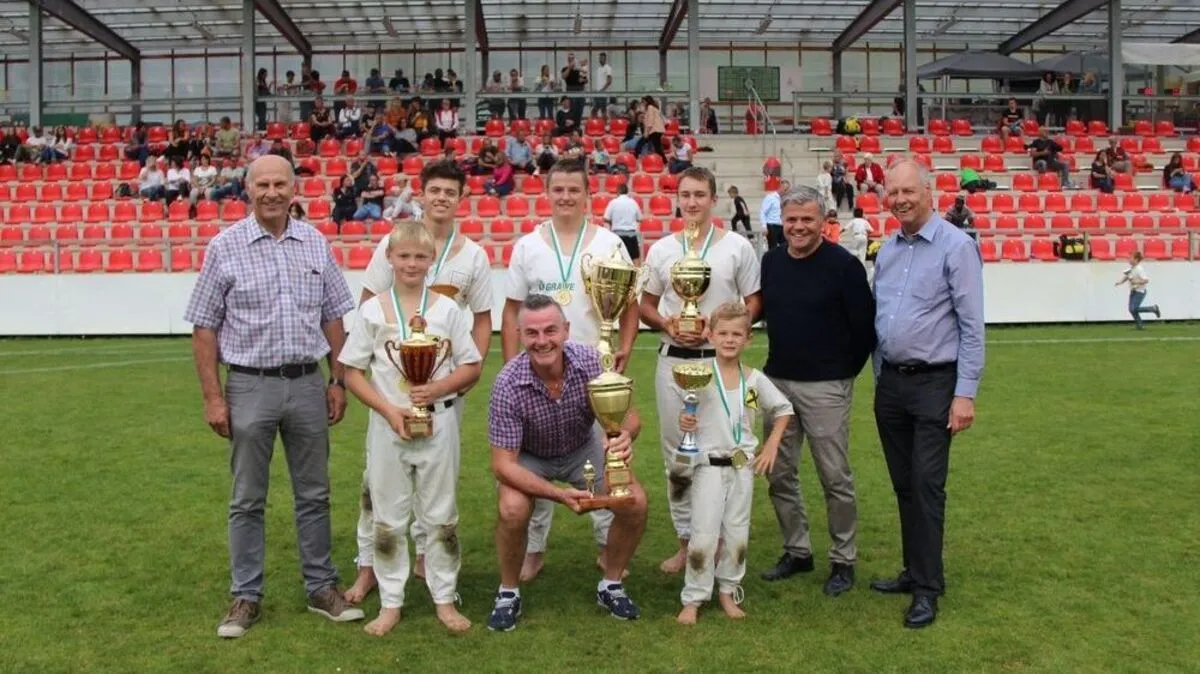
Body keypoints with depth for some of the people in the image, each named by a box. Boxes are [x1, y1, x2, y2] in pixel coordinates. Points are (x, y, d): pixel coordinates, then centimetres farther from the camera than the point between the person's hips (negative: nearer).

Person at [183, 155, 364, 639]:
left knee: (314, 494, 11)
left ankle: (322, 588, 23)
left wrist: (338, 381, 5)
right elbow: (204, 327, -2)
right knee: (248, 500, 8)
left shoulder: (315, 243, 4)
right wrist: (213, 397, -6)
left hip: (307, 382, 3)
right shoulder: (225, 247, -4)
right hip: (250, 385, -2)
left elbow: (333, 318, 10)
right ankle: (246, 597, 20)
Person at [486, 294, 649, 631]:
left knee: (635, 503, -15)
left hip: (583, 448, 2)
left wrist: (625, 434, -45)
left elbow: (629, 415, -19)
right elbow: (503, 464, -27)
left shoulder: (592, 362, -28)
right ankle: (508, 593, 0)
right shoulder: (508, 384, -32)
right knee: (512, 510, -29)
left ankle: (611, 584, 11)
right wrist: (559, 494, -41)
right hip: (528, 457, -2)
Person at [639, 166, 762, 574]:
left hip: (720, 360, -3)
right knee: (676, 455, 8)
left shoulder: (737, 247, -1)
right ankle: (686, 540, 21)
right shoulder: (661, 249, 6)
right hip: (673, 360, 3)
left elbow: (754, 304, 1)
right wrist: (666, 324, -9)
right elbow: (645, 306, 12)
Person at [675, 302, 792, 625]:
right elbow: (687, 414, -2)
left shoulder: (754, 379, 0)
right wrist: (684, 422, -25)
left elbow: (783, 410, 13)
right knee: (704, 535, -3)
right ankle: (693, 599, 9)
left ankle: (728, 591, 25)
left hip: (743, 465, 3)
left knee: (738, 534, 9)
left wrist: (771, 446, 4)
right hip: (709, 465, -3)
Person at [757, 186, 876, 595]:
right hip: (777, 382, 6)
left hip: (825, 387, -6)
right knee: (780, 474, 11)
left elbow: (865, 326, -7)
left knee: (835, 477, 1)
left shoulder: (843, 264, -11)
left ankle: (844, 560, 16)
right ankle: (797, 551, 26)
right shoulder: (770, 262, 6)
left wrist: (846, 371, -1)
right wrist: (779, 362, 14)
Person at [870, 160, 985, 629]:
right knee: (903, 484, 13)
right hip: (890, 382, 7)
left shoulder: (956, 246, -10)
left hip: (934, 382, -6)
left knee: (926, 485, -4)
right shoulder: (887, 250, 10)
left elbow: (971, 325, -13)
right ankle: (915, 570, 26)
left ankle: (927, 587, 6)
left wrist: (965, 394, -16)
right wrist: (880, 378, 15)